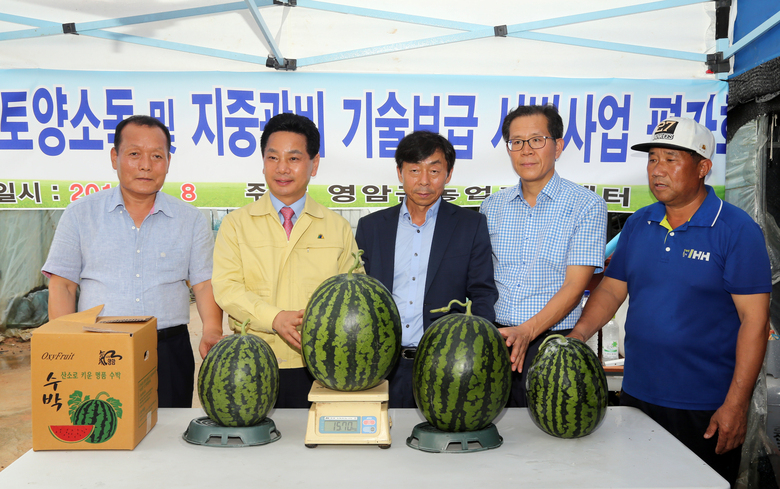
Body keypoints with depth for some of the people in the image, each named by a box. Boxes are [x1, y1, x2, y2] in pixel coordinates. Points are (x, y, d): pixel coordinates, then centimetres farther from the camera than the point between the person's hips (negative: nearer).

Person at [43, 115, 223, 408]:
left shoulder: (191, 221, 7)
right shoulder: (81, 214, 7)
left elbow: (205, 285, 3)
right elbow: (62, 285, 6)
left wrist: (213, 335, -14)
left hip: (168, 352, 0)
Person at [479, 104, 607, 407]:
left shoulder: (587, 205, -3)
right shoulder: (492, 206, 10)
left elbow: (574, 286, -10)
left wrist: (527, 331, -22)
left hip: (554, 343, -3)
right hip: (496, 339, 3)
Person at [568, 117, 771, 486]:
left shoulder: (737, 230, -10)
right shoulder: (638, 224, 6)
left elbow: (754, 319, -13)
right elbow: (611, 288, 9)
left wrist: (736, 404, -16)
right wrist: (577, 335, -9)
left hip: (705, 409, -5)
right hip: (636, 395, 5)